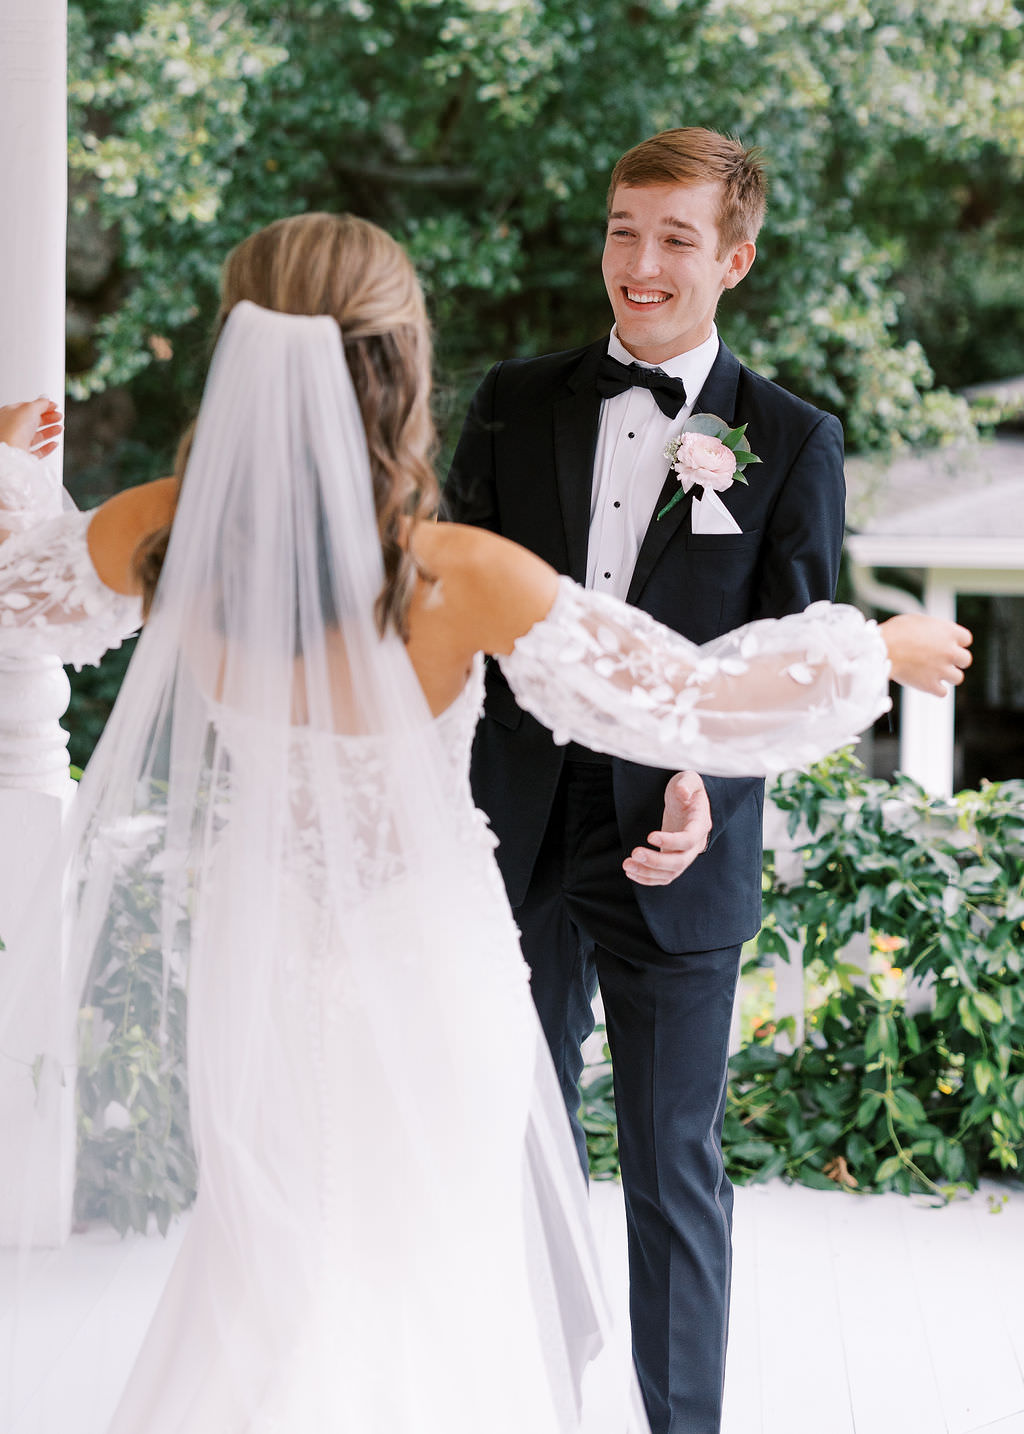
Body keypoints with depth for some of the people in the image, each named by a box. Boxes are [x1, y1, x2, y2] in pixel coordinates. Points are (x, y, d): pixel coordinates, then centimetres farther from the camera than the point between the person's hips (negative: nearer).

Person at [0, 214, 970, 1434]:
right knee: (428, 1263, 24)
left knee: (276, 1258, 29)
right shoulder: (461, 581, -31)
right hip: (424, 979, -3)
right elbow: (691, 700, -22)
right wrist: (881, 648, -5)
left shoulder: (160, 539, -20)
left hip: (261, 967, 3)